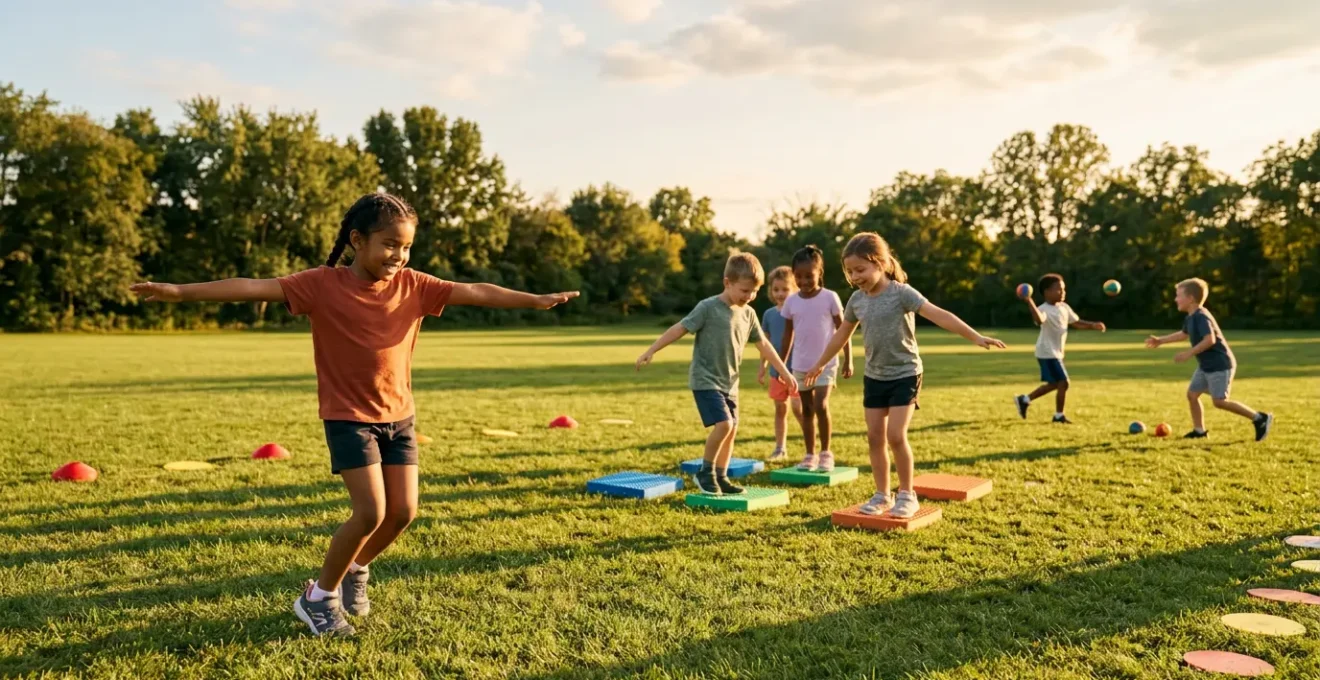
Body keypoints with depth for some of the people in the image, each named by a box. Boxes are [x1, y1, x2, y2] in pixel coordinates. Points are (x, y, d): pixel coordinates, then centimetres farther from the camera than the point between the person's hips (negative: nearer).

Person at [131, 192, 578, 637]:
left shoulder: (413, 285, -3)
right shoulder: (323, 285, -12)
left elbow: (475, 292, -5)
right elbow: (254, 288, -18)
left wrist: (535, 300, -8)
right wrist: (180, 292, -25)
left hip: (398, 416, 5)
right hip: (348, 417, -4)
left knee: (403, 512, 3)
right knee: (371, 513, -12)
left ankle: (356, 569, 32)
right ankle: (319, 596, 11)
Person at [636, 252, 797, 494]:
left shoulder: (748, 313, 6)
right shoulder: (708, 308, -14)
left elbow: (763, 345, 15)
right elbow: (679, 329, -12)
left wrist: (785, 372, 17)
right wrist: (650, 351, -14)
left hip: (729, 383, 7)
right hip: (705, 380, -7)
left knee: (731, 429, 7)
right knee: (724, 424, -18)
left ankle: (721, 477, 20)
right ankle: (705, 472, 0)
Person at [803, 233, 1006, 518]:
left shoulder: (901, 292, -16)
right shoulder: (857, 299, 2)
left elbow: (939, 315, -25)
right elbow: (841, 334, 17)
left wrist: (976, 337, -34)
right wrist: (820, 364, 26)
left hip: (905, 375, -6)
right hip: (873, 377, 6)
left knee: (896, 435, -11)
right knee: (875, 436, 5)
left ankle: (907, 494, 6)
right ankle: (882, 494, 17)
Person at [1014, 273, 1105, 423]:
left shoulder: (1064, 307, 9)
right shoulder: (1044, 309, -20)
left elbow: (1076, 322, 19)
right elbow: (1039, 320, -43)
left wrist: (1093, 325, 6)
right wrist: (1030, 303, -54)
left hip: (1056, 353, 10)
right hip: (1048, 353, -10)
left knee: (1054, 384, 17)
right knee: (1063, 382, -8)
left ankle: (1024, 400, 27)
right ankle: (1059, 416, 6)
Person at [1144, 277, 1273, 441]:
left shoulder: (1201, 317, -20)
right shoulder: (1191, 318, 11)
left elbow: (1209, 340, -31)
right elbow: (1184, 335, 30)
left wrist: (1189, 353, -27)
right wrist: (1160, 340, 29)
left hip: (1219, 365, -10)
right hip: (1206, 365, 10)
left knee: (1220, 401, -11)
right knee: (1192, 394, 8)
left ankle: (1259, 418, -1)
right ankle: (1199, 430, 16)